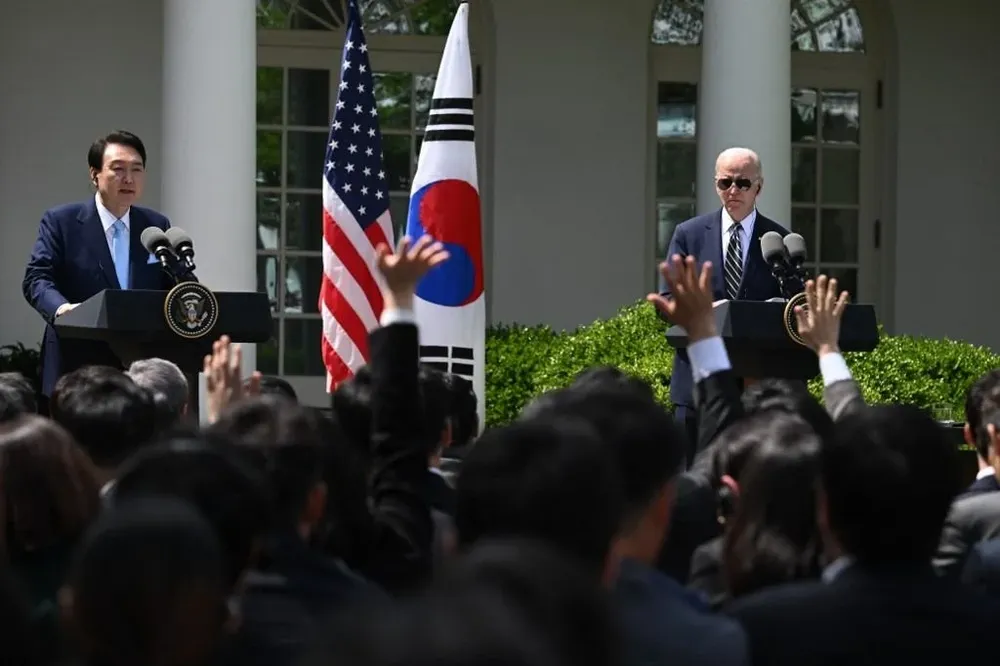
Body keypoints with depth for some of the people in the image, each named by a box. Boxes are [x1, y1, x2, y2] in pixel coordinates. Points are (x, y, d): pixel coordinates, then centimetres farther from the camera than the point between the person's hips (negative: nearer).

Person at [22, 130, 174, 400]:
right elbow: (37, 278, -7)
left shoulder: (157, 226, 13)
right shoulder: (60, 221, 1)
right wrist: (61, 308, -29)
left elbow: (173, 288, 14)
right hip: (77, 370, -3)